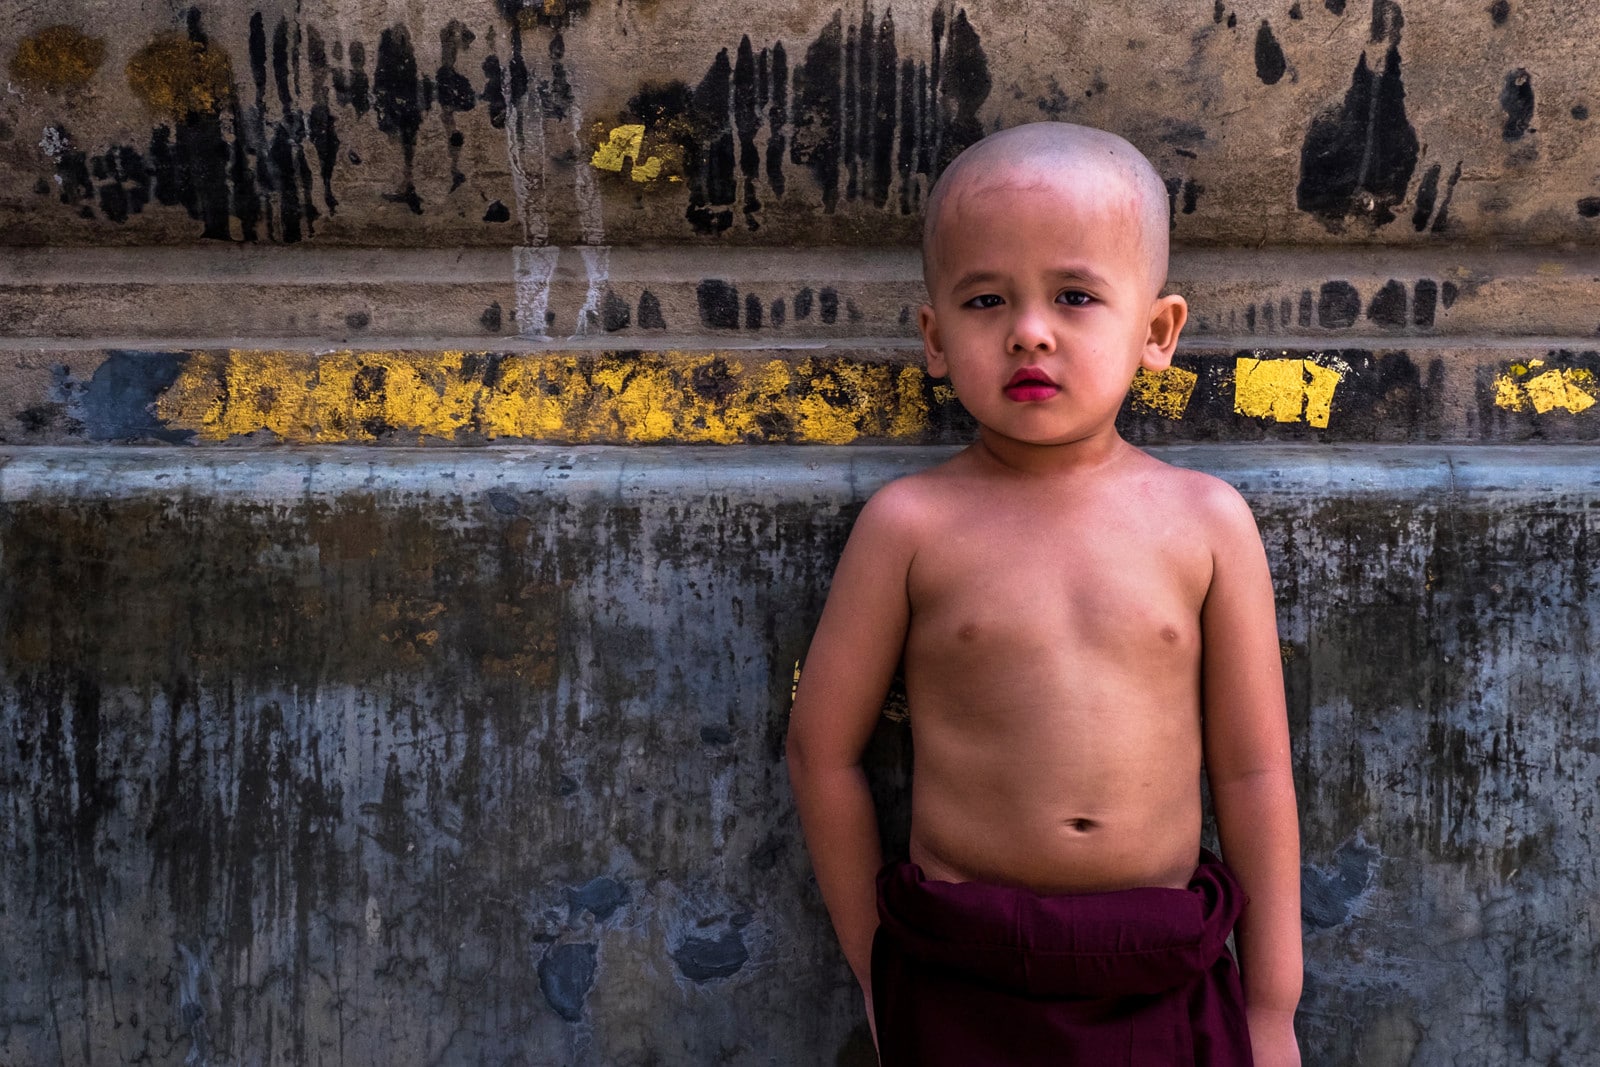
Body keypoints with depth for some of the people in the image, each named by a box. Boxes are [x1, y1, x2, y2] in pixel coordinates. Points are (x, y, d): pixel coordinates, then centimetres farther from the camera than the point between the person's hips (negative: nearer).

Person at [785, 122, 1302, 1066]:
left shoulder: (1207, 522, -3)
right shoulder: (913, 524, -7)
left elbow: (1252, 773, 1)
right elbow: (824, 748, 0)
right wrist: (876, 965, 5)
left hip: (1164, 985, 1)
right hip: (963, 988, -1)